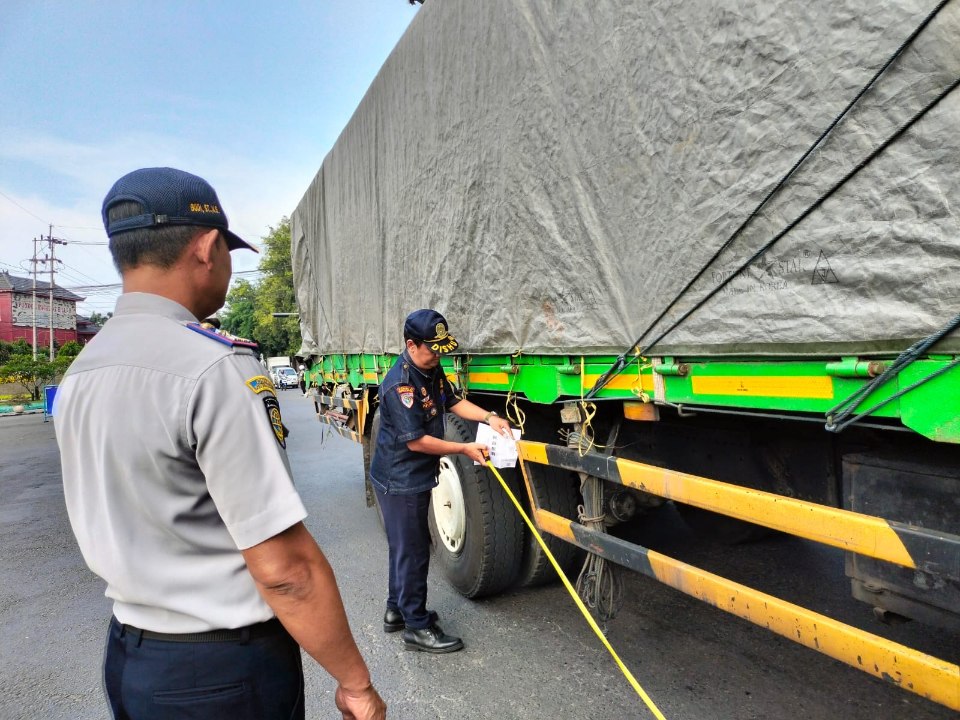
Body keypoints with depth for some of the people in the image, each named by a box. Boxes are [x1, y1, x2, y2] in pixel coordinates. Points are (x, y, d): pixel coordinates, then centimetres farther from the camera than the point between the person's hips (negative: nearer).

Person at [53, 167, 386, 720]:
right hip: (223, 672, -7)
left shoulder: (78, 375, 2)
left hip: (127, 653, 8)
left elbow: (124, 526, 12)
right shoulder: (213, 367, -25)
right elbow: (284, 568, -25)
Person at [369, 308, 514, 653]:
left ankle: (397, 610, 38)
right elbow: (416, 441, -25)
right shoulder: (400, 384, -26)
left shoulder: (431, 370, 3)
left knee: (406, 545, 21)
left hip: (416, 476, 10)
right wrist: (465, 449, -20)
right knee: (412, 551, 2)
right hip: (400, 481, -10)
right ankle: (417, 627, 18)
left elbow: (453, 401, 13)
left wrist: (489, 417, -2)